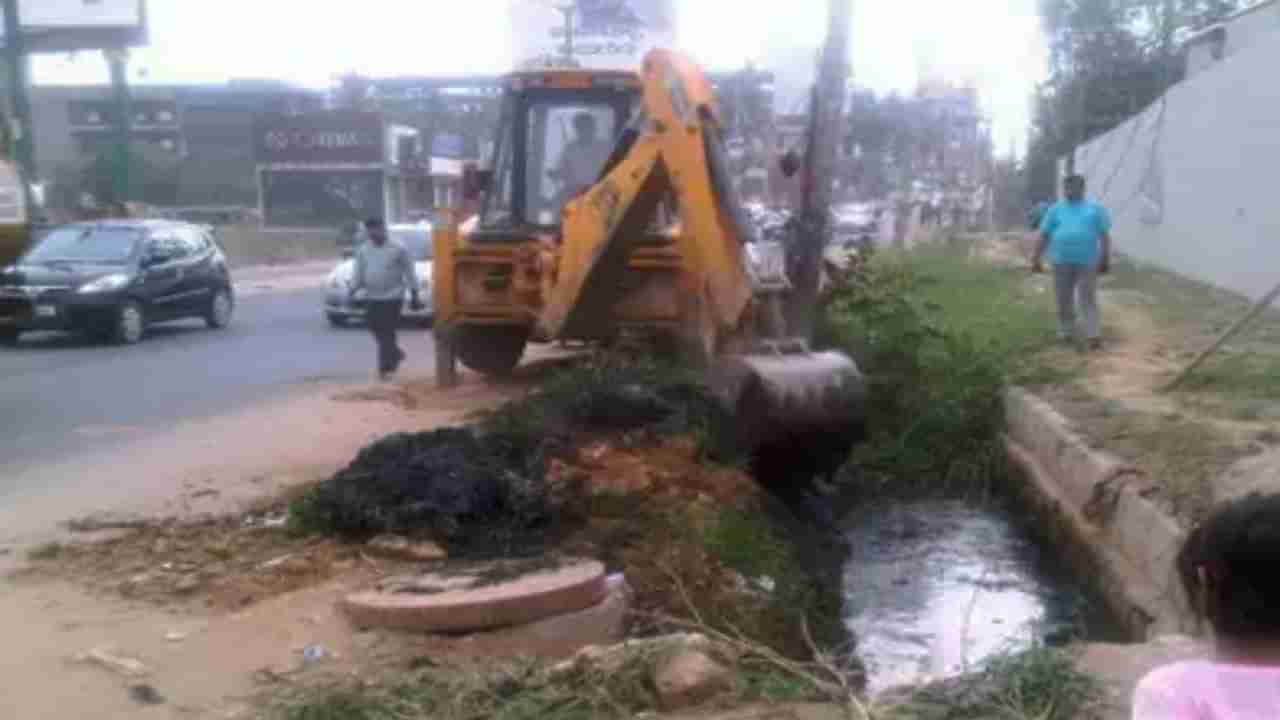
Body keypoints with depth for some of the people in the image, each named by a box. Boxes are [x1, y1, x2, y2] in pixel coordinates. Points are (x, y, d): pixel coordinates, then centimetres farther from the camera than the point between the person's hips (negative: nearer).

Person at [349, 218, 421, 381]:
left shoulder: (398, 249, -5)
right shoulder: (363, 250, 8)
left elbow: (409, 273, -2)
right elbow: (358, 273, 12)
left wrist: (414, 294, -3)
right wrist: (353, 291, 2)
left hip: (392, 296, -5)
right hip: (371, 297, 5)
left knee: (387, 333, -7)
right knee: (376, 330, 8)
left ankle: (385, 367, -3)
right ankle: (395, 353, 31)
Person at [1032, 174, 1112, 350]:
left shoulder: (1095, 209, 6)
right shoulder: (1055, 210, 9)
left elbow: (1104, 236, 5)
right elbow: (1044, 236, 8)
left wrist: (1105, 260, -1)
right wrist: (1036, 259, 3)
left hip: (1086, 262, -2)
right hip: (1062, 261, 2)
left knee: (1088, 300, -5)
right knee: (1064, 300, 8)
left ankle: (1093, 336, -8)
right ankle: (1066, 332, 21)